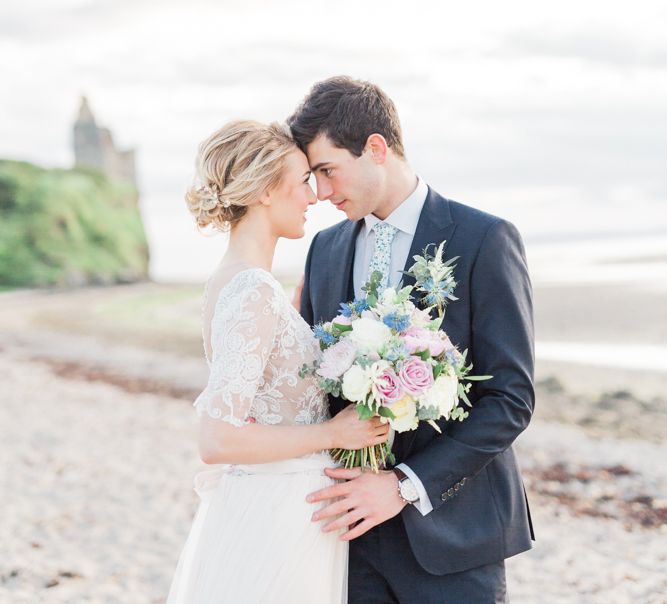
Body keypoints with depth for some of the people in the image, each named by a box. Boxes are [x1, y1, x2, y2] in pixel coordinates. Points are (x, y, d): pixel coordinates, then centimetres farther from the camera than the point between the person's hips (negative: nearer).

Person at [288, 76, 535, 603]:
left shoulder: (485, 241, -9)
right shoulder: (326, 248, 8)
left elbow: (512, 398, -12)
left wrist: (405, 486, -18)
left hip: (448, 530, -4)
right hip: (353, 522, 5)